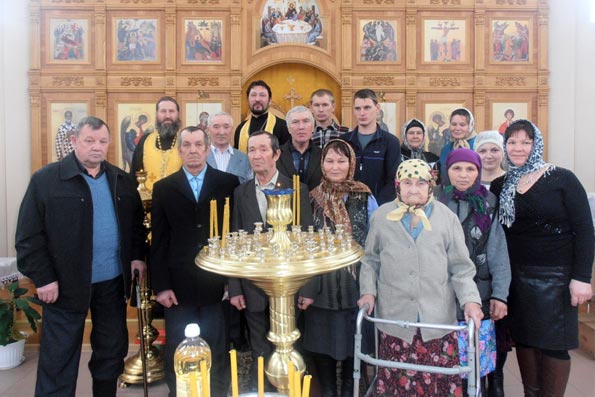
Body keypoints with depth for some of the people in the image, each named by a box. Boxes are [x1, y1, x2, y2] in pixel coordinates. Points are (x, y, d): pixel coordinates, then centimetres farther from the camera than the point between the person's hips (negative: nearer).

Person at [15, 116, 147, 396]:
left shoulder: (122, 180, 8)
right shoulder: (45, 179, -7)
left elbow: (137, 223, 15)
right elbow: (28, 235, -8)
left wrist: (137, 256, 3)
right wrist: (43, 278, -13)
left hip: (113, 282, 5)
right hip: (65, 284, -4)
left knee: (112, 351, 17)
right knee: (58, 359, 7)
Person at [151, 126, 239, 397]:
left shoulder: (228, 183, 1)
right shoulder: (163, 188, 5)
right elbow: (159, 241, 2)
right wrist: (160, 285, -3)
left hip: (217, 284, -1)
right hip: (178, 286, 1)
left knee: (217, 352, 11)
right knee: (177, 354, 12)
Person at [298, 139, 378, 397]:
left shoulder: (365, 199, -2)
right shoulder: (312, 200, 1)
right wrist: (305, 289, 1)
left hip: (356, 287, -1)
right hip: (320, 288, 1)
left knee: (353, 345, 12)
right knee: (321, 346, 11)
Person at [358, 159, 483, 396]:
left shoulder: (446, 218, 4)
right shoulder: (381, 217, 5)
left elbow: (461, 268, 5)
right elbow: (370, 260, 11)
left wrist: (470, 300, -8)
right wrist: (368, 291, -2)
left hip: (437, 320, 0)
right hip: (394, 318, 0)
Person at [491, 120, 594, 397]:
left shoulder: (562, 179, -5)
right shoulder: (500, 186, 5)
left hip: (555, 277, -3)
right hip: (517, 277, 4)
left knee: (553, 344, 3)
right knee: (524, 339, 11)